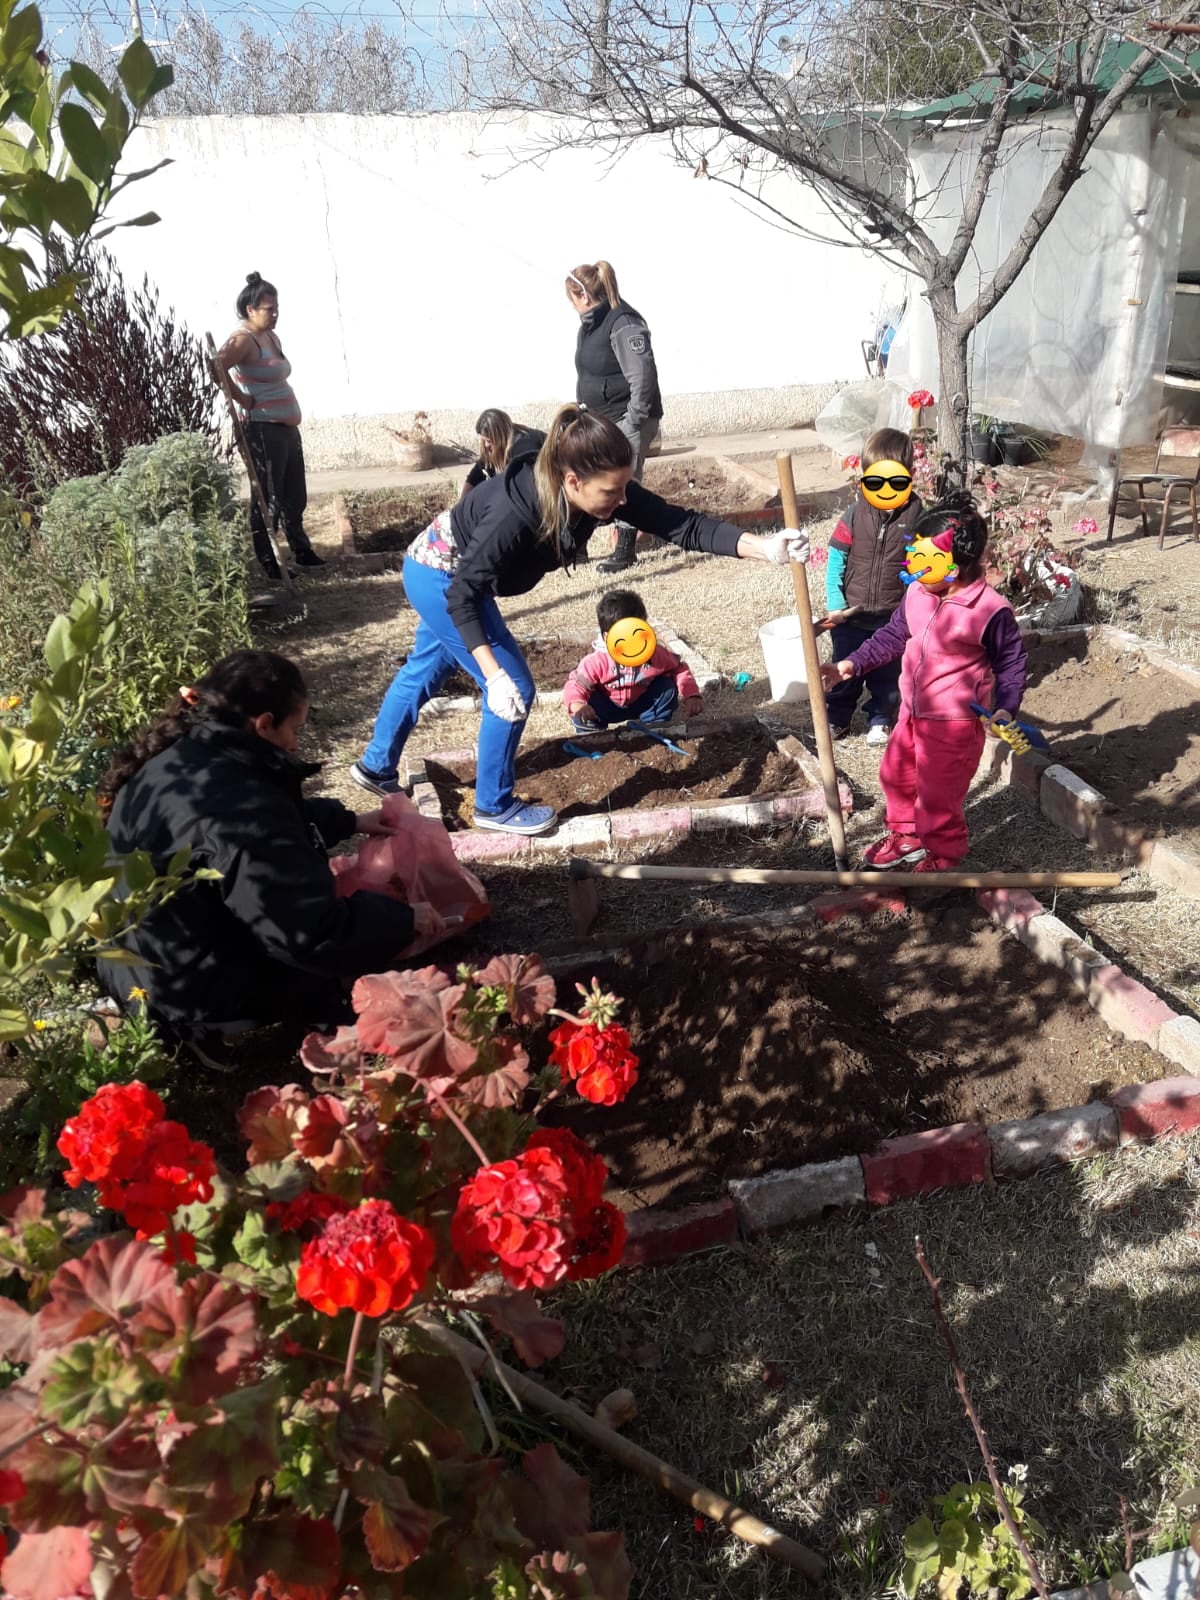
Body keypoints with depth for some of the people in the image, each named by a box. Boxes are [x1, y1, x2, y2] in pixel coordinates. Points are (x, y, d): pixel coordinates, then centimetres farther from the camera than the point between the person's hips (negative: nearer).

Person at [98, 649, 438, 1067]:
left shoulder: (180, 757, -2)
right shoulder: (236, 809, -32)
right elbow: (314, 934, -30)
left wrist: (348, 821, 20)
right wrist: (404, 920, -16)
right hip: (189, 992, -9)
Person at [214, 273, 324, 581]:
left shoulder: (272, 337, 14)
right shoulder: (243, 339, -14)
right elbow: (217, 367, -31)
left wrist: (290, 414, 13)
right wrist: (242, 399, -21)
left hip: (287, 428, 9)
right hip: (263, 430, -9)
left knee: (295, 496, 16)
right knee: (267, 498, -2)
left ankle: (302, 551, 29)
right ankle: (266, 563, 7)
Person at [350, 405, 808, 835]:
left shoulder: (603, 489, -23)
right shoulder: (516, 512, -41)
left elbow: (679, 523, -27)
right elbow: (463, 594, -35)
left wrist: (763, 547, -39)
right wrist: (495, 676, -42)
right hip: (440, 576, -8)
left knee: (424, 671, 25)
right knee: (514, 686, -7)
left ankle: (376, 766, 48)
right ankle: (494, 806, 12)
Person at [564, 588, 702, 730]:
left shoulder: (656, 654, -24)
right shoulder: (597, 662, -32)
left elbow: (679, 670, -10)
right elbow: (575, 686, -31)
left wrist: (691, 695, -26)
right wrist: (577, 705, -55)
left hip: (642, 703, 3)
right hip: (608, 707, -3)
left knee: (668, 687, -21)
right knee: (581, 714, -32)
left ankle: (652, 729, -1)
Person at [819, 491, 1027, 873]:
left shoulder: (991, 610, -23)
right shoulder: (917, 593, -6)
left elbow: (1012, 662, -10)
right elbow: (892, 636, 9)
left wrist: (1005, 708, -22)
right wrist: (851, 664, 3)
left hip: (954, 722, -7)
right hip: (912, 711, 7)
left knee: (937, 794, 5)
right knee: (895, 774, 21)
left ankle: (942, 854, 31)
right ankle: (906, 835, 45)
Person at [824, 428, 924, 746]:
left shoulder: (916, 516, -9)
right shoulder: (855, 514, -9)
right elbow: (836, 557, -4)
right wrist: (834, 601, -11)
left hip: (893, 616, 0)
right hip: (851, 614, 1)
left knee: (887, 673, 15)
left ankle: (880, 719, 35)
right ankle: (837, 718, 33)